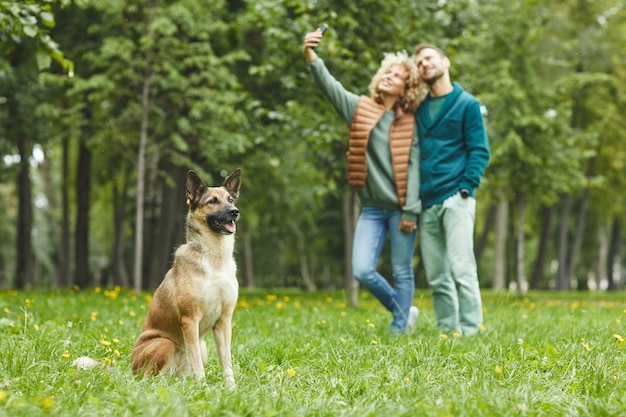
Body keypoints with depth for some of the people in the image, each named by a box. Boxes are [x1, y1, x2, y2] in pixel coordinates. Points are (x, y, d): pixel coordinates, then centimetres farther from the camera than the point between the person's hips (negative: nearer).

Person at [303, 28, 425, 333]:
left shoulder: (409, 123, -1)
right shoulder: (359, 108, 4)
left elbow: (413, 168, -5)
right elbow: (329, 86, -11)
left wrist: (411, 211, -11)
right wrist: (312, 58, -30)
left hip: (400, 208, -2)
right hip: (371, 208, 2)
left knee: (402, 272, 3)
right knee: (362, 271, -5)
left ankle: (399, 329, 17)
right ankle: (404, 311, 18)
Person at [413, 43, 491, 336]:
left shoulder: (467, 104, 3)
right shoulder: (418, 108, 17)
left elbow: (479, 151, -1)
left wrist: (466, 189, -12)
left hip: (454, 199, -5)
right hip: (425, 203, 5)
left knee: (462, 269, -11)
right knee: (436, 277, 6)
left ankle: (470, 331, -9)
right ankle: (447, 330, 13)